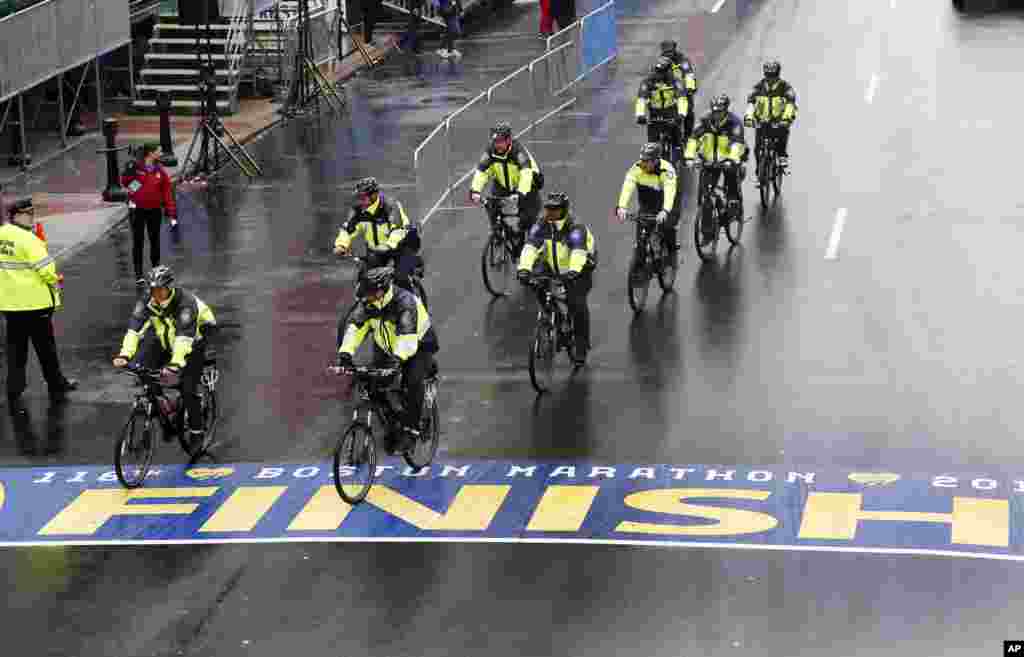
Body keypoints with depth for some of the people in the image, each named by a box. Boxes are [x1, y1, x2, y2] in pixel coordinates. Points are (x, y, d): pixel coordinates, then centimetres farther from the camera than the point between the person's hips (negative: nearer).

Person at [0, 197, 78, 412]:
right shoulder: (28, 239, -19)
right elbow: (45, 268, -21)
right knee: (46, 347, 11)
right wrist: (55, 282, 0)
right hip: (35, 301, -6)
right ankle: (57, 386, 27)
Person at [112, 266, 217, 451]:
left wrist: (175, 365, -59)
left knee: (188, 389, -15)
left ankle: (196, 431, 6)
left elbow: (184, 335, -46)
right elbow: (134, 327, -30)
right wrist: (124, 355, -45)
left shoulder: (185, 302, -35)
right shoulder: (147, 302, -20)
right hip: (165, 340, 5)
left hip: (194, 339, -5)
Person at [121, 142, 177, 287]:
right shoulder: (136, 167, -7)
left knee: (155, 242, 11)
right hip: (137, 210, -3)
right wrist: (128, 172, -24)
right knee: (138, 242, 3)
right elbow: (124, 183, -3)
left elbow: (168, 193, 2)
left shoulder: (160, 171, 2)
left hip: (154, 211, 3)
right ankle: (138, 275, 8)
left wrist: (172, 215, -1)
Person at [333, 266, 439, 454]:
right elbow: (355, 326, -27)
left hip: (418, 346, -6)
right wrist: (345, 354, -43)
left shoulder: (404, 301, -32)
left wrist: (398, 358, -60)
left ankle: (410, 429, -20)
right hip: (387, 348, 6)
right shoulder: (368, 304, -15)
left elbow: (407, 334, -45)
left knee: (413, 380, -30)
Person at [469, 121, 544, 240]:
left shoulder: (518, 150, -28)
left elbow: (526, 173, -41)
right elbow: (481, 172, -24)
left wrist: (520, 193, -55)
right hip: (504, 188, 4)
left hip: (526, 187, -4)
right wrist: (475, 191, -40)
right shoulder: (490, 152, -16)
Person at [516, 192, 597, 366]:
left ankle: (582, 346, -5)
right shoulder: (541, 227, -15)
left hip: (579, 270, -5)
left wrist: (573, 271, -64)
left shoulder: (576, 229, -27)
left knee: (577, 303, -20)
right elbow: (530, 247, -29)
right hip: (553, 270, 5)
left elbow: (578, 252, -44)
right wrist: (524, 268, -47)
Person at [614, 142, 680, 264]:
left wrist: (665, 211, -62)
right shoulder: (637, 168, -25)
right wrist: (621, 207, -52)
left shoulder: (667, 169, -33)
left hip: (667, 201, -3)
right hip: (647, 202, 3)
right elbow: (627, 186, -37)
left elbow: (670, 191, -46)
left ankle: (673, 250, 11)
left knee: (667, 226, -16)